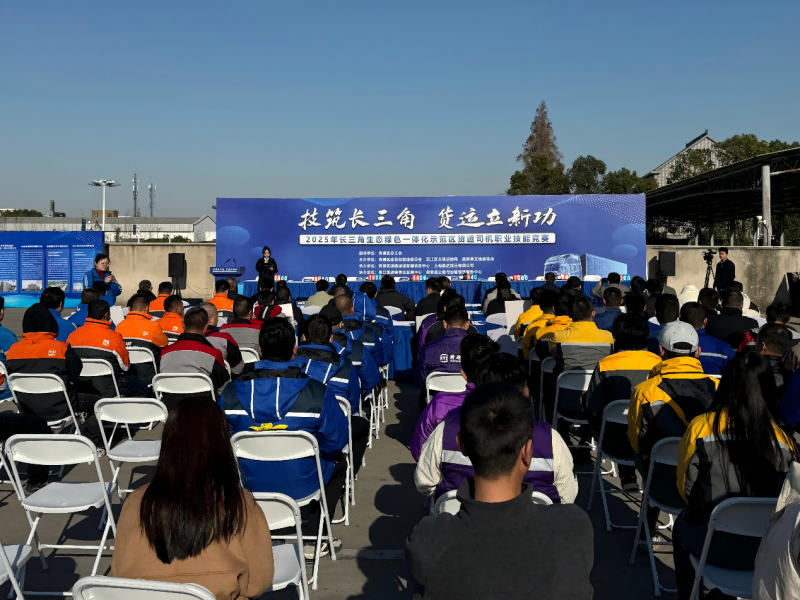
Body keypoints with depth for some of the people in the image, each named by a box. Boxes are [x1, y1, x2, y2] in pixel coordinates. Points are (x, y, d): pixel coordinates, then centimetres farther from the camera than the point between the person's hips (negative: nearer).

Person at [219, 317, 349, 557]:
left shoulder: (232, 393, -14)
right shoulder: (319, 394, -21)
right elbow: (336, 441, -11)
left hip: (250, 484, 3)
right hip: (301, 486, -3)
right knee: (338, 463, 29)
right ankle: (310, 538, 26)